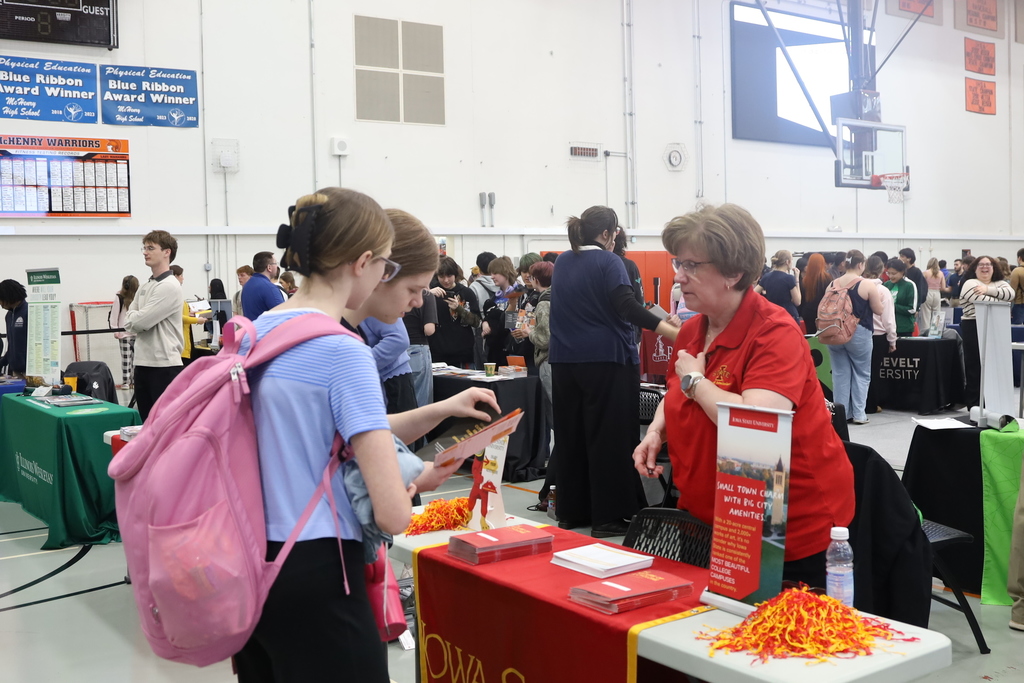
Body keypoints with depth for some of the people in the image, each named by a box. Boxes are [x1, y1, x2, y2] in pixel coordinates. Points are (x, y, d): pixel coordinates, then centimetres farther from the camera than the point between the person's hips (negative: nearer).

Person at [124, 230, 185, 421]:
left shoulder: (170, 287, -13)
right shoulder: (145, 286, 14)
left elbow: (139, 322, -18)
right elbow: (128, 322, 11)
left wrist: (134, 318, 2)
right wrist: (138, 320, -7)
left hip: (165, 365, -9)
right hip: (142, 363, 9)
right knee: (148, 421, 15)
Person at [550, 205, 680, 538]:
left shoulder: (562, 262, 12)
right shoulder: (608, 262, -9)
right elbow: (625, 305, -23)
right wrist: (667, 330, -30)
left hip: (565, 360, 7)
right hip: (606, 360, -7)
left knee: (571, 435, 12)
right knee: (609, 437, -2)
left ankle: (572, 511, 18)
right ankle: (608, 516, -1)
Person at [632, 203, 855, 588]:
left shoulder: (775, 334, -21)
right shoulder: (691, 331, 4)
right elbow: (676, 396, 22)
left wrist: (694, 379, -21)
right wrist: (656, 432, 1)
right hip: (706, 517, 8)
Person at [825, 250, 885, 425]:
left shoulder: (832, 285, 2)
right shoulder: (867, 286, -10)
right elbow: (878, 310, -4)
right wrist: (874, 296, 13)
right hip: (859, 333, -4)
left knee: (840, 373, 9)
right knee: (861, 373, 8)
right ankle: (858, 414, 7)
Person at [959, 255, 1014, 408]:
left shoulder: (1000, 283, 14)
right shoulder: (970, 284, -1)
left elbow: (1010, 293, -8)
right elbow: (983, 301, -18)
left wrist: (988, 289, -16)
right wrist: (1002, 302, -7)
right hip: (974, 329, -5)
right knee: (975, 366, -1)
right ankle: (973, 404, 6)